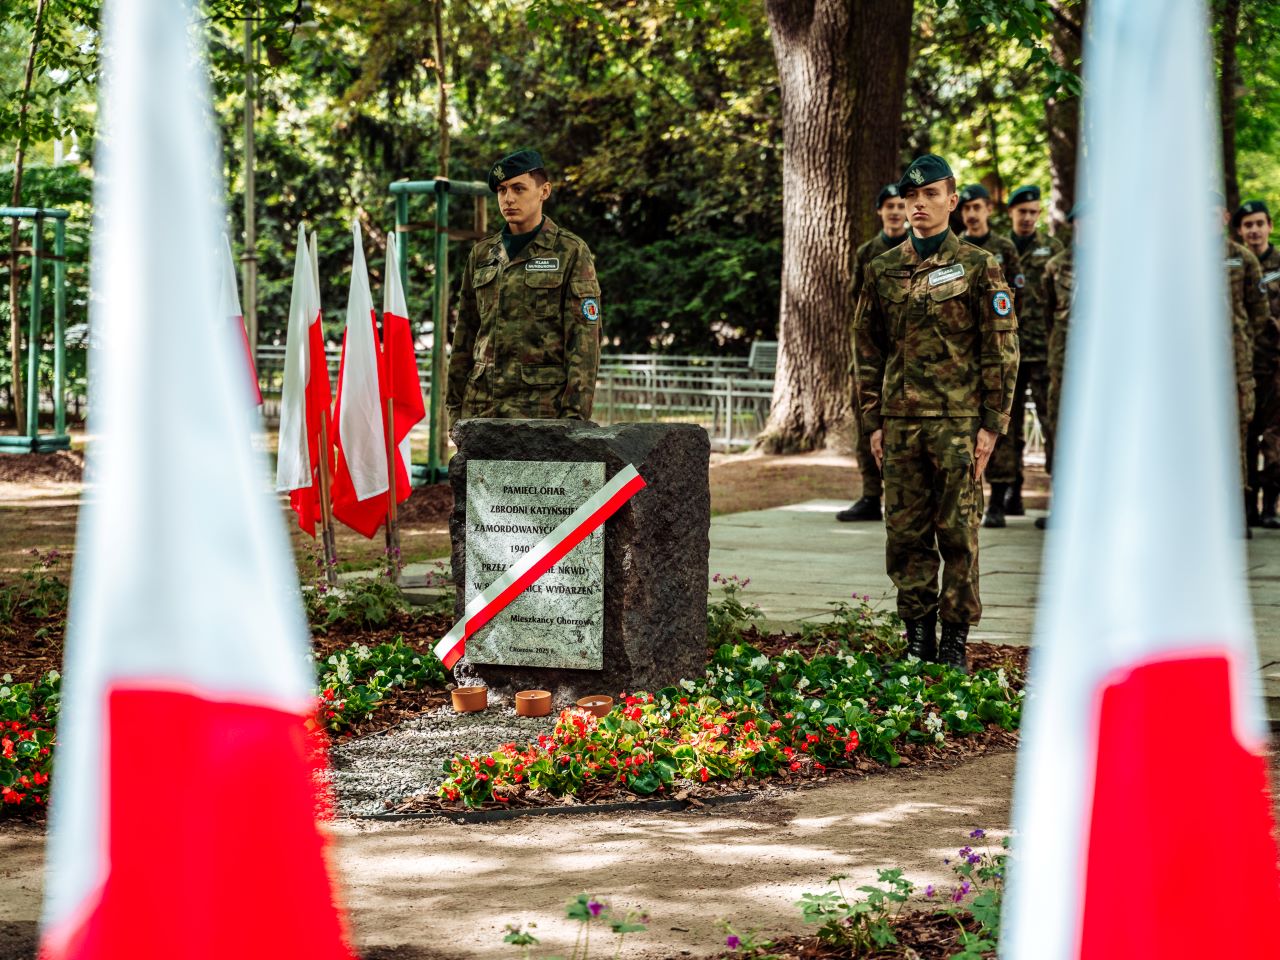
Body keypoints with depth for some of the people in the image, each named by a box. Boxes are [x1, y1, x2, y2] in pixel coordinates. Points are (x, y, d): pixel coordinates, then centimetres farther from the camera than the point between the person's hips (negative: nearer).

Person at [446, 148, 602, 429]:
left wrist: (575, 414, -13)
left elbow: (584, 340, -5)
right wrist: (454, 405, 14)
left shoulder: (571, 253, 0)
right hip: (480, 404, 5)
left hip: (542, 405, -5)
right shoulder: (481, 254, 15)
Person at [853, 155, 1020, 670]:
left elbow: (1002, 351, -2)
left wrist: (991, 424, -8)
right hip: (901, 422, 3)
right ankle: (917, 636, 13)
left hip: (959, 422, -3)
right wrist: (873, 422, 9)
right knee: (905, 533, 4)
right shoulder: (881, 270, 11)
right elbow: (868, 351, 15)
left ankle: (956, 640, 6)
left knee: (958, 533, -1)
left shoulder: (978, 267, 0)